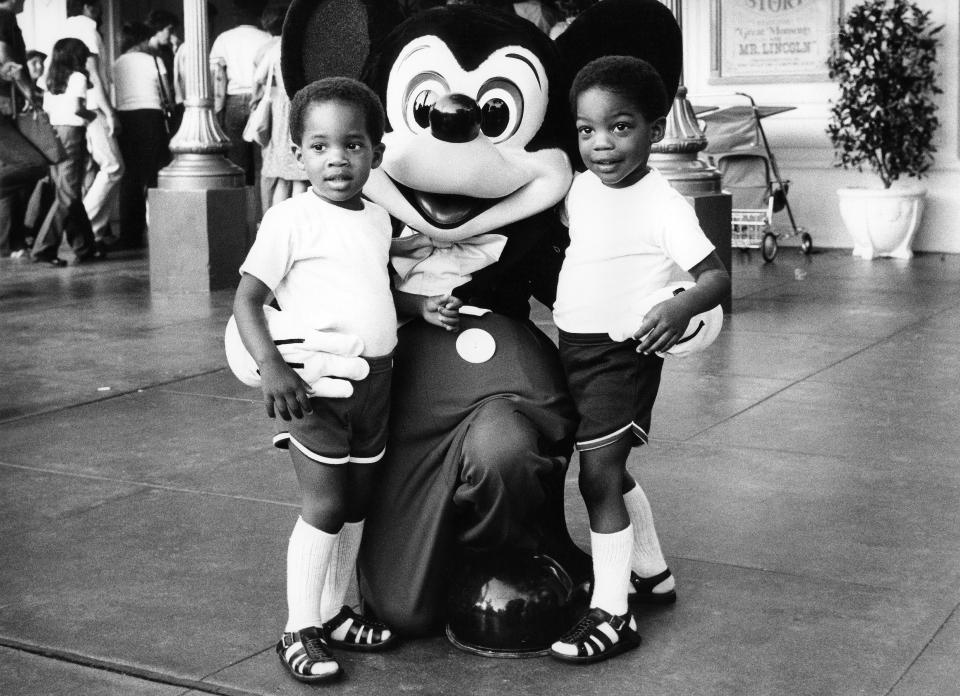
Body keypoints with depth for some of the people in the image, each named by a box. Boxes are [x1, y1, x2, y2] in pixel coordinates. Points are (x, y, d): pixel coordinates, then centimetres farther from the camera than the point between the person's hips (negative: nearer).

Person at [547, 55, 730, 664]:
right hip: (575, 347, 8)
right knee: (610, 472, 20)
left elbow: (716, 275, -20)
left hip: (621, 354, -8)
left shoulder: (663, 203, -17)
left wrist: (682, 307, -38)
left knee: (598, 475, -8)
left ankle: (612, 614, 3)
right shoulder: (582, 186, 4)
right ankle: (653, 573, 40)